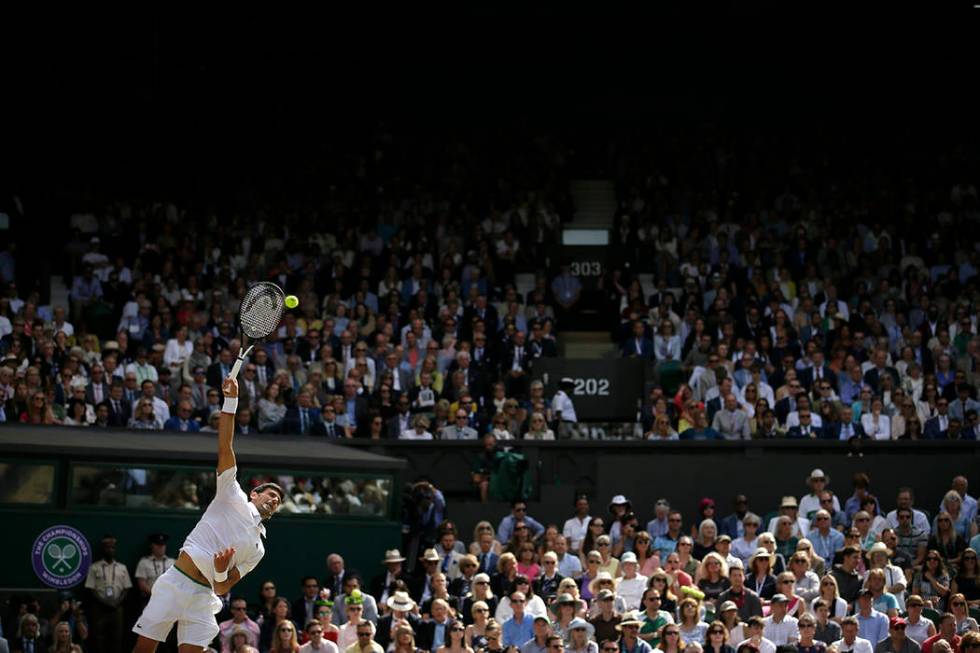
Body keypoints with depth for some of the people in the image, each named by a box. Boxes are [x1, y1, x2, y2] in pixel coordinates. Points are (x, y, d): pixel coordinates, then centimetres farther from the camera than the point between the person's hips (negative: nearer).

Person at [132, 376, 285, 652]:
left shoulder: (257, 549, 20)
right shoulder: (234, 497, 11)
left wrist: (221, 572, -11)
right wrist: (231, 401, -8)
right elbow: (225, 449, 1)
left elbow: (222, 588, 14)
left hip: (204, 596, 3)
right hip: (176, 581, -3)